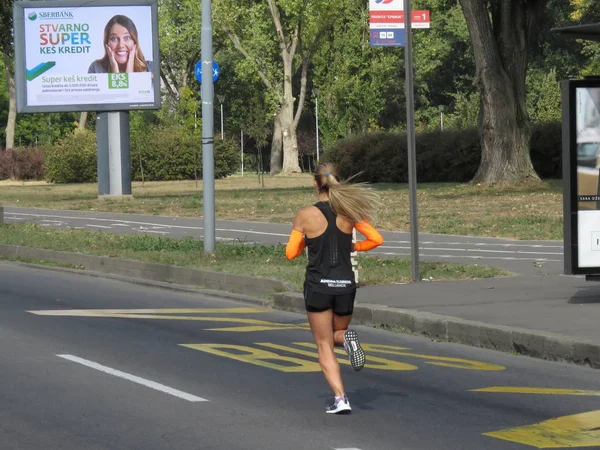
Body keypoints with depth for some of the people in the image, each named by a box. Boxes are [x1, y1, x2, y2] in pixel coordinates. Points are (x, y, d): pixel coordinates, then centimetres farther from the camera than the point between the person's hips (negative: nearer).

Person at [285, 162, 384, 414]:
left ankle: (340, 398, -8)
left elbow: (291, 253, -4)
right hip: (345, 284, 2)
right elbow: (376, 239, -5)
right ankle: (347, 338, -12)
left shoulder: (305, 216, -8)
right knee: (336, 333, 26)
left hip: (318, 286, -2)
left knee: (324, 346, 7)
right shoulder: (349, 212, -2)